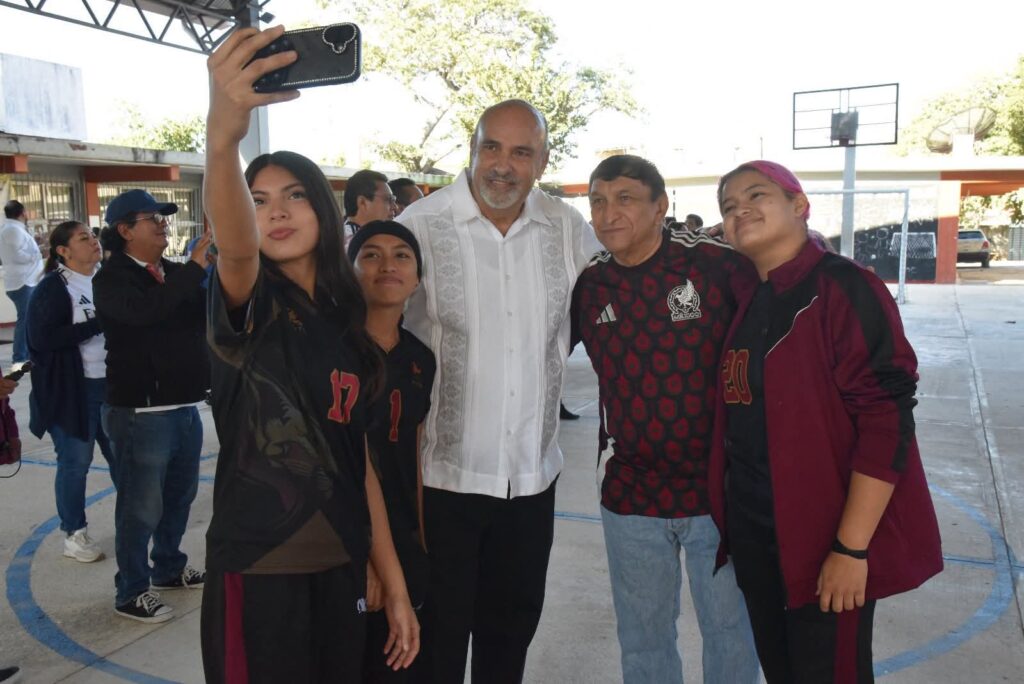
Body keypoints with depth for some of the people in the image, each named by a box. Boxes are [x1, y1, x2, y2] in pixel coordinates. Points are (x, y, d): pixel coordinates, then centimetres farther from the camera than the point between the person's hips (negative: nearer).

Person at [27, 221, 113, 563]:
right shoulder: (51, 288, -9)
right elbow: (42, 338, -19)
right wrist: (98, 323, -20)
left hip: (112, 385, 6)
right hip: (72, 390, -5)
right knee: (75, 462, 4)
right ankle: (74, 534, 19)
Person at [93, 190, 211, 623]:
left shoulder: (175, 274, 11)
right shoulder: (112, 279, -10)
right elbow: (145, 311, -31)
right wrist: (195, 266, -31)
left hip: (185, 405, 7)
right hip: (141, 411, -7)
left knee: (180, 495, 19)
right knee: (141, 505, 2)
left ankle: (170, 567, 38)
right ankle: (131, 592, 16)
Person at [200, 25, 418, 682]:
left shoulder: (347, 326, 7)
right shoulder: (250, 303, -8)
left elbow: (360, 463, 10)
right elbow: (235, 247, -33)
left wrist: (395, 585, 9)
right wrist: (223, 136, -52)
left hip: (342, 572, 6)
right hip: (258, 574, -5)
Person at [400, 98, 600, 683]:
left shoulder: (568, 228, 1)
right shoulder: (424, 224, -11)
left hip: (534, 472, 4)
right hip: (443, 471, -3)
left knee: (513, 630, 22)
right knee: (439, 637, 12)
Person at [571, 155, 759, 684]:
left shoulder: (716, 264, -12)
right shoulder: (586, 284, -1)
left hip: (718, 488, -3)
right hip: (630, 496, 3)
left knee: (731, 631, 15)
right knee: (642, 639, 19)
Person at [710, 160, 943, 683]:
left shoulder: (844, 288, -14)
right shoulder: (745, 298, 7)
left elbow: (887, 419, -18)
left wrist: (851, 546, -20)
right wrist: (728, 520, 12)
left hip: (824, 537, -6)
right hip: (751, 532, 7)